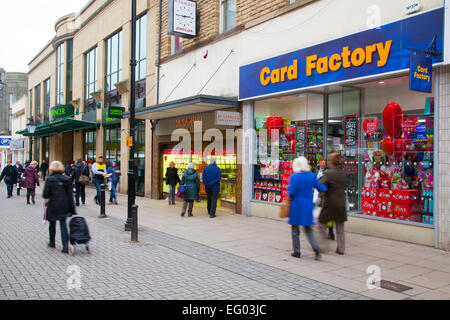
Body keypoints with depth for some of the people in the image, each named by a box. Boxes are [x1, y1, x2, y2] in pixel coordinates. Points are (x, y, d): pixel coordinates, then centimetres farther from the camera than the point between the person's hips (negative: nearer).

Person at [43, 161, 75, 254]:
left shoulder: (50, 180, -9)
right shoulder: (67, 179, 0)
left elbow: (45, 195, -10)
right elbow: (70, 195, 0)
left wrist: (48, 197, 14)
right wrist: (72, 208, 4)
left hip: (53, 206, -2)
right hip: (64, 206, 2)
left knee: (52, 224, 18)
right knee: (63, 225, 3)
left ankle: (52, 242, 33)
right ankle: (65, 245, -9)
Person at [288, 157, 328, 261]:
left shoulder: (294, 177, -9)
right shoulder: (312, 176, 0)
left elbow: (291, 192, -15)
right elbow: (321, 188, 3)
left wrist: (289, 188, 6)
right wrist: (326, 186, 23)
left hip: (296, 205, -3)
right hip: (308, 205, 3)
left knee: (295, 229, 11)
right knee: (308, 229, 14)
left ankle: (297, 251, 16)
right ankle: (316, 248, -5)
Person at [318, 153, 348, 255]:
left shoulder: (328, 173, -14)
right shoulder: (343, 174, 5)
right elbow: (344, 186, 14)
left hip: (330, 203, -6)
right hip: (341, 204, 6)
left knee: (322, 224, 11)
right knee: (340, 228, 13)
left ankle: (324, 245, 10)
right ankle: (341, 249, 16)